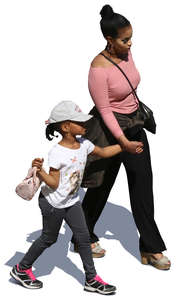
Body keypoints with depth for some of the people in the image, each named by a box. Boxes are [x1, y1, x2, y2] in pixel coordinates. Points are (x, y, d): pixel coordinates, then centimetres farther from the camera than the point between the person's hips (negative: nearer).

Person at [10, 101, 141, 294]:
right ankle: (21, 269, 28)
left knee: (83, 238, 5)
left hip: (71, 201, 7)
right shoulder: (57, 153, -26)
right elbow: (54, 184, -24)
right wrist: (39, 171, -41)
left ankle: (91, 279, 13)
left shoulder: (83, 144, -4)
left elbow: (103, 152, 14)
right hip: (53, 203, -7)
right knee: (49, 238, 8)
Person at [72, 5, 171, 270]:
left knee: (143, 184, 8)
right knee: (102, 184, 9)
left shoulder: (126, 53, -3)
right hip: (111, 129, -7)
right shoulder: (99, 69, -26)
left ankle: (150, 248, 16)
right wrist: (123, 142, -29)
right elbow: (104, 111, -24)